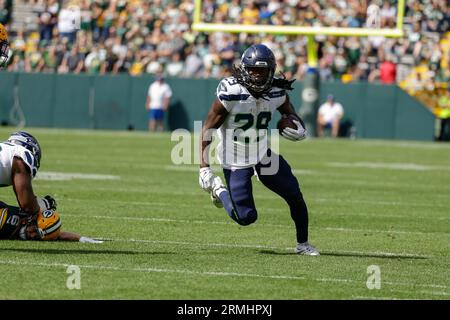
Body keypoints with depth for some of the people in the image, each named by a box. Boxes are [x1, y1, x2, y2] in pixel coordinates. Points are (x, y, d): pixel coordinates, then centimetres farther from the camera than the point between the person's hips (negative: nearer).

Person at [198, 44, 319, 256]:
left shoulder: (277, 93, -8)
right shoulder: (230, 94, -23)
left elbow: (290, 113, 13)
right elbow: (208, 129, -17)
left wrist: (299, 130, -12)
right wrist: (204, 168, -21)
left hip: (264, 155, 5)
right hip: (235, 161, -5)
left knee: (295, 197, 1)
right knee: (246, 217, -9)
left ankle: (302, 244, 23)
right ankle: (220, 191, 22)